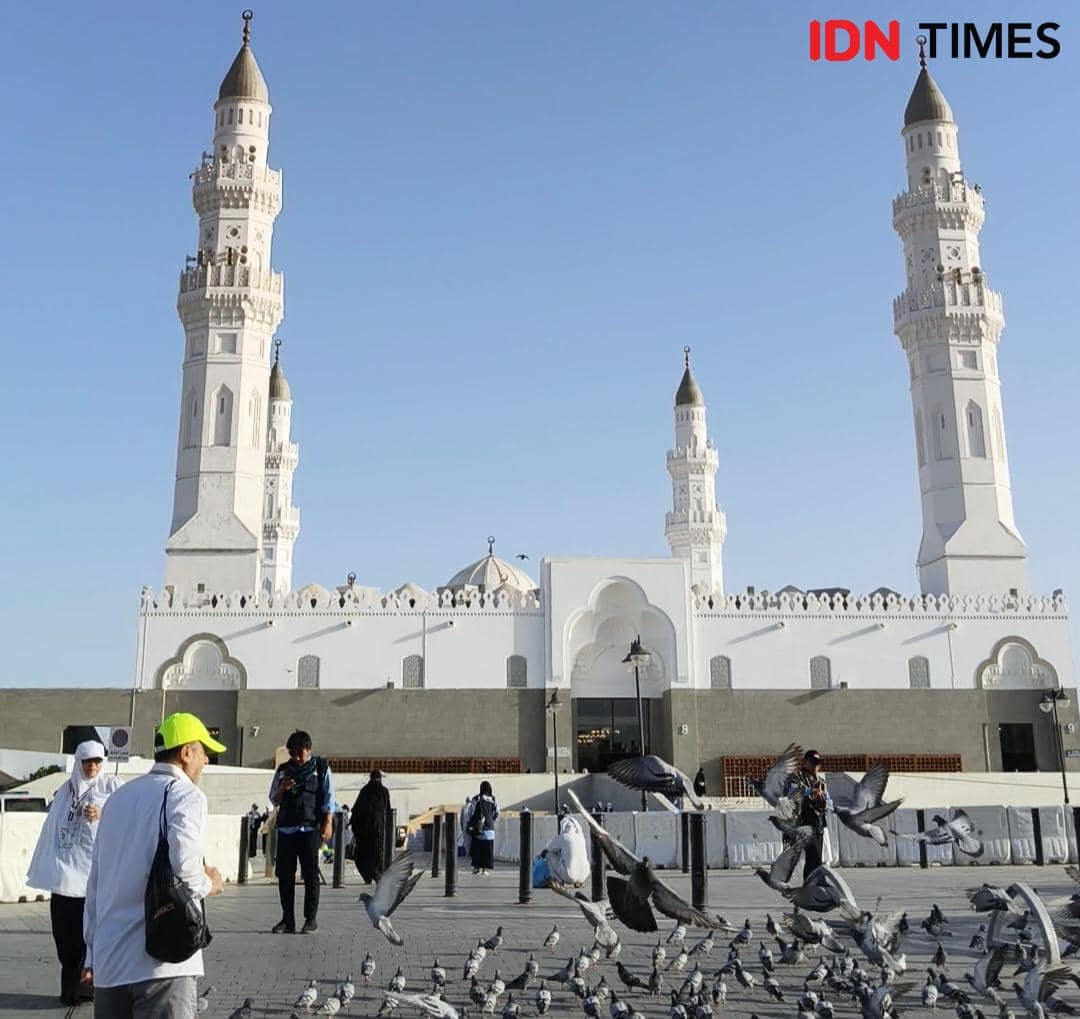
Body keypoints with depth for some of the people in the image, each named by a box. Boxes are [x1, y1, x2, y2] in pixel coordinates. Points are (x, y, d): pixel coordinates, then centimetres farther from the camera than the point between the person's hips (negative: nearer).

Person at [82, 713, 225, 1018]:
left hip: (108, 961, 7)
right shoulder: (185, 795, -6)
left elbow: (95, 882, 18)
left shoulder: (118, 798, 16)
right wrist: (207, 885, -2)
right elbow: (182, 862, -23)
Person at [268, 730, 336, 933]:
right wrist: (282, 789, -5)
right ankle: (287, 919, 12)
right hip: (286, 828, 4)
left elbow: (329, 798, 2)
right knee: (285, 875, 4)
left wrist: (327, 823, -7)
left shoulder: (321, 768, 4)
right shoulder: (283, 770, 13)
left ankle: (311, 919, 5)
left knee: (310, 874, -2)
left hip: (310, 828, -4)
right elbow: (274, 800, 16)